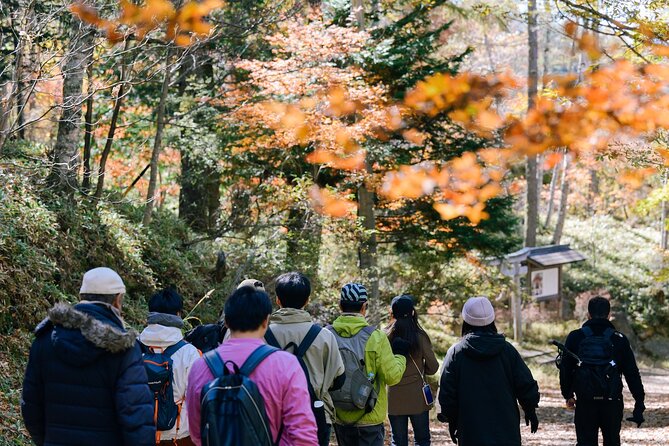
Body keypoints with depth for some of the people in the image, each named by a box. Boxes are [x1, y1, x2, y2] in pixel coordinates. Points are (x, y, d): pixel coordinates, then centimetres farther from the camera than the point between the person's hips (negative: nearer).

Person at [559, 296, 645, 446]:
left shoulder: (575, 337, 0)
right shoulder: (619, 339, 0)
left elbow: (565, 369, 5)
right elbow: (632, 373, 1)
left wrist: (568, 395, 17)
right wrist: (639, 403, 5)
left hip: (585, 402, 0)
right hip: (612, 403, 0)